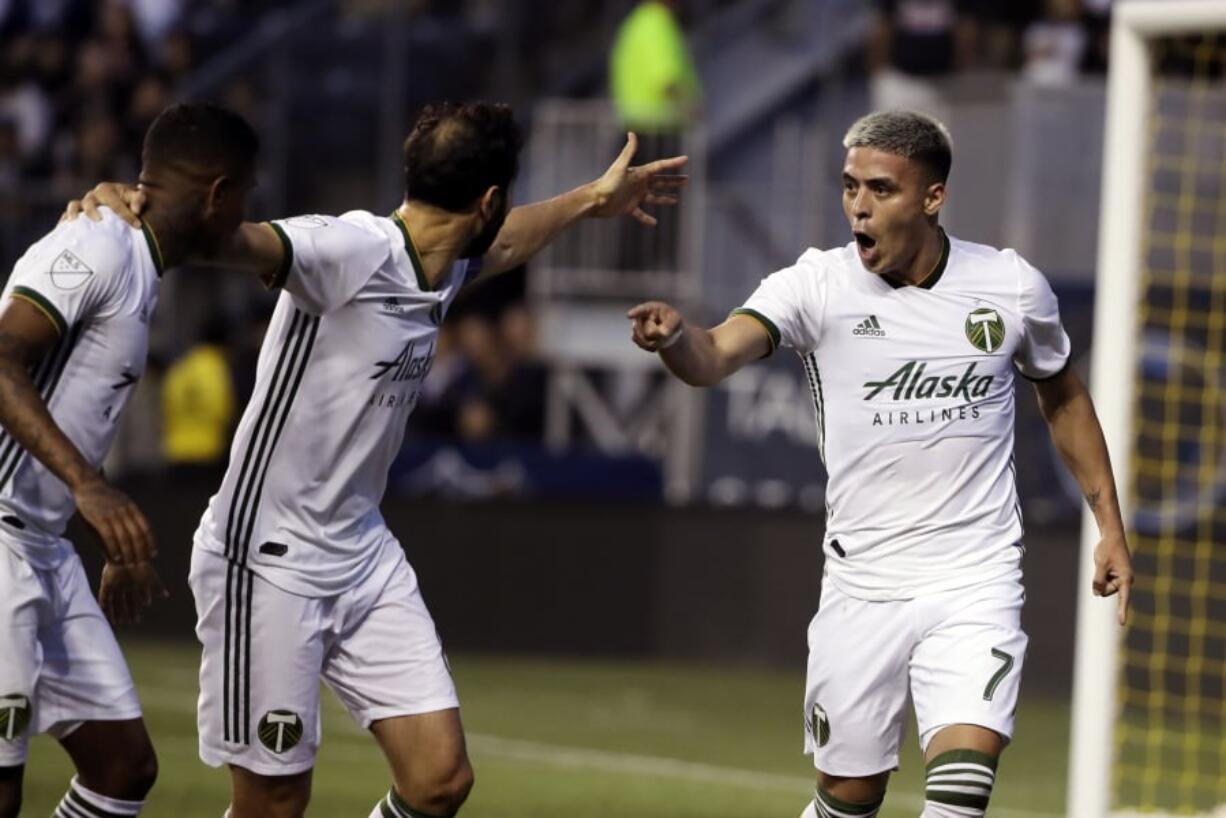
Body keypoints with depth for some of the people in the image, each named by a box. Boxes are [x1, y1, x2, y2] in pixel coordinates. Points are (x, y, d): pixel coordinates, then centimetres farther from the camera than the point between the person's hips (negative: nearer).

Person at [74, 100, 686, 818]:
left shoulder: (443, 267, 7)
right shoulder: (351, 252, -21)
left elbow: (499, 245, 32)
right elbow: (243, 243, -40)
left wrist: (593, 199, 46)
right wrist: (136, 211, -59)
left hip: (366, 557, 8)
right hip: (270, 563, -8)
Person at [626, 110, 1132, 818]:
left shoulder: (1012, 287, -1)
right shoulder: (818, 285, -7)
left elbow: (1064, 396, 17)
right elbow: (717, 355, -24)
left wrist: (1110, 526, 16)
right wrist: (675, 336, -47)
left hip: (977, 582, 0)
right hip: (862, 591, 0)